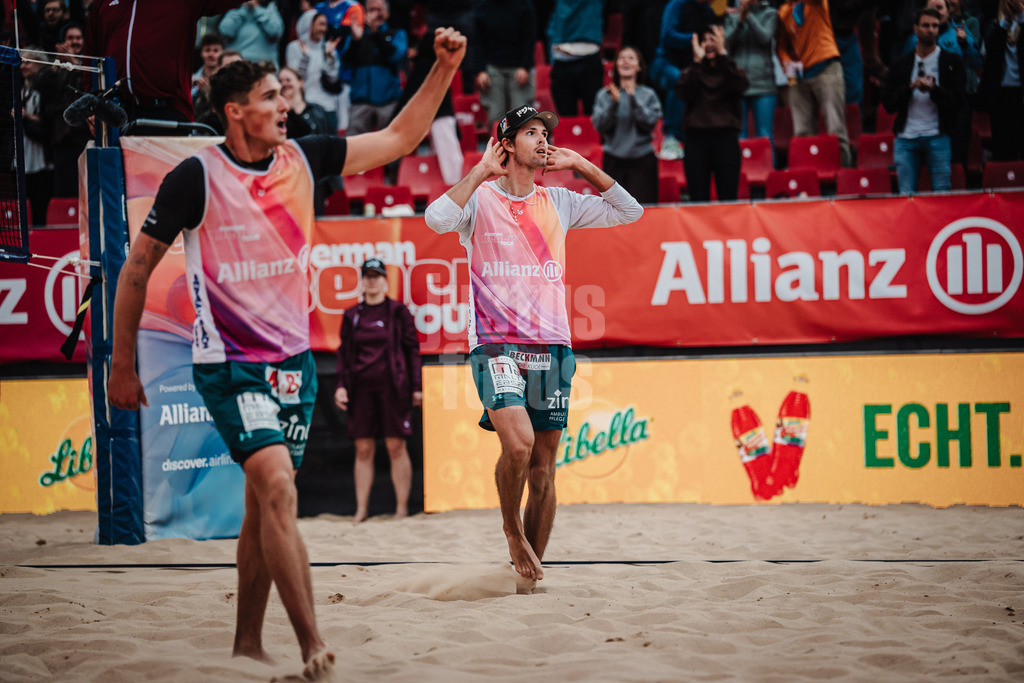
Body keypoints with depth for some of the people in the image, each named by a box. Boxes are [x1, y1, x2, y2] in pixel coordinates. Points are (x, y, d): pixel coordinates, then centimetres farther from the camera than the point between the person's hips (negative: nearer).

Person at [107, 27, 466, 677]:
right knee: (277, 487, -20)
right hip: (230, 363, -6)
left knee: (266, 505, 9)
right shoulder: (197, 177, -12)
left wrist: (445, 68, 2)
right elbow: (138, 266, -3)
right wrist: (122, 367, -1)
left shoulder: (302, 157, 3)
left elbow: (398, 139, 12)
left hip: (294, 358, 6)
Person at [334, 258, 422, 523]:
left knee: (396, 447, -3)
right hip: (361, 389, 3)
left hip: (392, 388, -3)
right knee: (363, 449, 2)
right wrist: (341, 385, 3)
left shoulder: (398, 312, 5)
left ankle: (402, 507, 3)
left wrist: (416, 387, 0)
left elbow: (412, 349, 5)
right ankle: (361, 509, 6)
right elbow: (344, 352, 15)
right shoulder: (352, 316, 13)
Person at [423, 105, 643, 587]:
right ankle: (512, 530, 1)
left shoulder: (558, 202, 14)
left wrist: (580, 165, 11)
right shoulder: (480, 199, 3)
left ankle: (531, 574, 12)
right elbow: (436, 219, -17)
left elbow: (629, 211, 16)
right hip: (496, 343, -4)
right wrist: (481, 170, -9)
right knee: (518, 443, -25)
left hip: (551, 347, 4)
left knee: (543, 468, 3)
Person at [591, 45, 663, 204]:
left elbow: (650, 122, -8)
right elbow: (600, 125, -3)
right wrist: (613, 103, -18)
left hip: (642, 161, -1)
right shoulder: (605, 95, 6)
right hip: (613, 160, 1)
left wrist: (633, 99, -18)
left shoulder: (648, 94, 4)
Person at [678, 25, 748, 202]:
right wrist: (697, 61, -11)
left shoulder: (730, 70, 13)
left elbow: (740, 85, -10)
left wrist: (723, 54, -13)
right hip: (696, 136, 1)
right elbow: (684, 93, -7)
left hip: (725, 136, -1)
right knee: (698, 199, -3)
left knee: (728, 197, -6)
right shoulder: (691, 72, 14)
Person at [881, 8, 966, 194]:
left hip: (937, 137, -1)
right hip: (906, 138, 1)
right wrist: (911, 87, -10)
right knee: (906, 195, -3)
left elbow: (956, 102, 0)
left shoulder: (951, 62, 8)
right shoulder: (901, 64, 12)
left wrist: (933, 89, -17)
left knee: (942, 194, -5)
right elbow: (888, 103, 5)